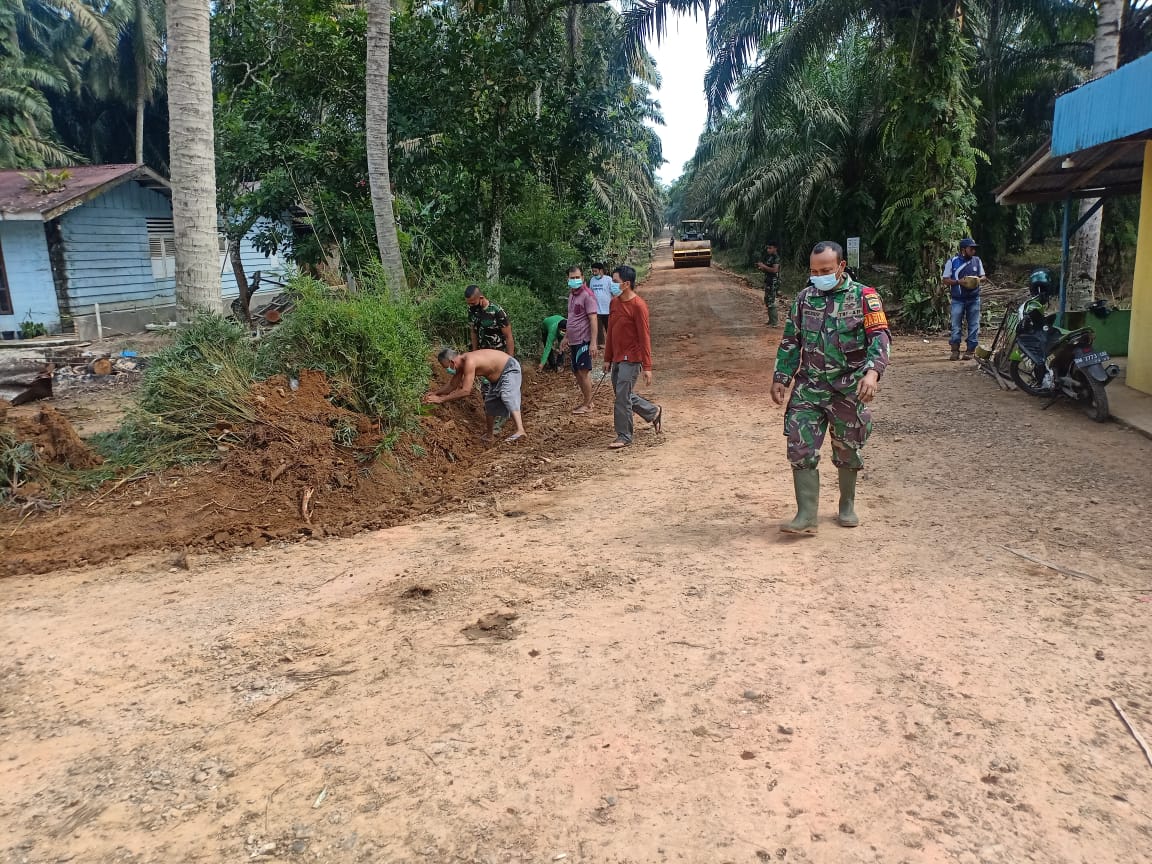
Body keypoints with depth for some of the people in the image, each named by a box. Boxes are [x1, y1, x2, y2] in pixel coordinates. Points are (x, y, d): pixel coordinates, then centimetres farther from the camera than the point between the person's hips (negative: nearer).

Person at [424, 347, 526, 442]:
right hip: (498, 377, 10)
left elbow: (466, 391, -35)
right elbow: (452, 385, 15)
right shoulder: (461, 363, -1)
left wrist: (441, 399, -31)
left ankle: (520, 430, -45)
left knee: (507, 396, -31)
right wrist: (436, 393, 9)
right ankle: (489, 435, 29)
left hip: (510, 369, -10)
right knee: (490, 403, 16)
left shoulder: (469, 362, -32)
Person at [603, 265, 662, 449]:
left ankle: (624, 437, 7)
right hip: (617, 358, 8)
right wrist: (607, 359, 15)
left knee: (623, 397, -6)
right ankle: (654, 412, 34)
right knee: (624, 395, 15)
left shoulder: (638, 305, -16)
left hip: (631, 359, -8)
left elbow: (644, 337, -16)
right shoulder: (614, 302, 8)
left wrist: (647, 367, -18)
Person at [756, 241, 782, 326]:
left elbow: (774, 270, -24)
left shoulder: (776, 258, -12)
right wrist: (760, 268, 4)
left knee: (771, 301, -10)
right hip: (768, 281, 10)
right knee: (767, 300, 14)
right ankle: (771, 320, 24)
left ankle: (775, 322, -7)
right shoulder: (769, 257, 15)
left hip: (773, 282, -10)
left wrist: (763, 266, -19)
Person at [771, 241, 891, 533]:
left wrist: (872, 371, -30)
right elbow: (790, 341, 13)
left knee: (846, 451, 11)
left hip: (848, 389, -3)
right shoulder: (804, 297, 7)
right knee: (800, 449, -7)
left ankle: (847, 506, 32)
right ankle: (806, 517, -3)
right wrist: (780, 378, 7)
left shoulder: (863, 297, -5)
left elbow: (880, 337, -13)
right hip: (808, 387, 3)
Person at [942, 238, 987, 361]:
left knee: (973, 325, 3)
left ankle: (970, 350, 8)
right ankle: (955, 350, 2)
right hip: (958, 299, -3)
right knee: (956, 325, -3)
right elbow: (946, 280, -1)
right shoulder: (952, 262, -2)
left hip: (973, 299, 3)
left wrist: (979, 279, -8)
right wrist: (959, 282, -17)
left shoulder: (977, 260, 8)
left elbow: (983, 277, 15)